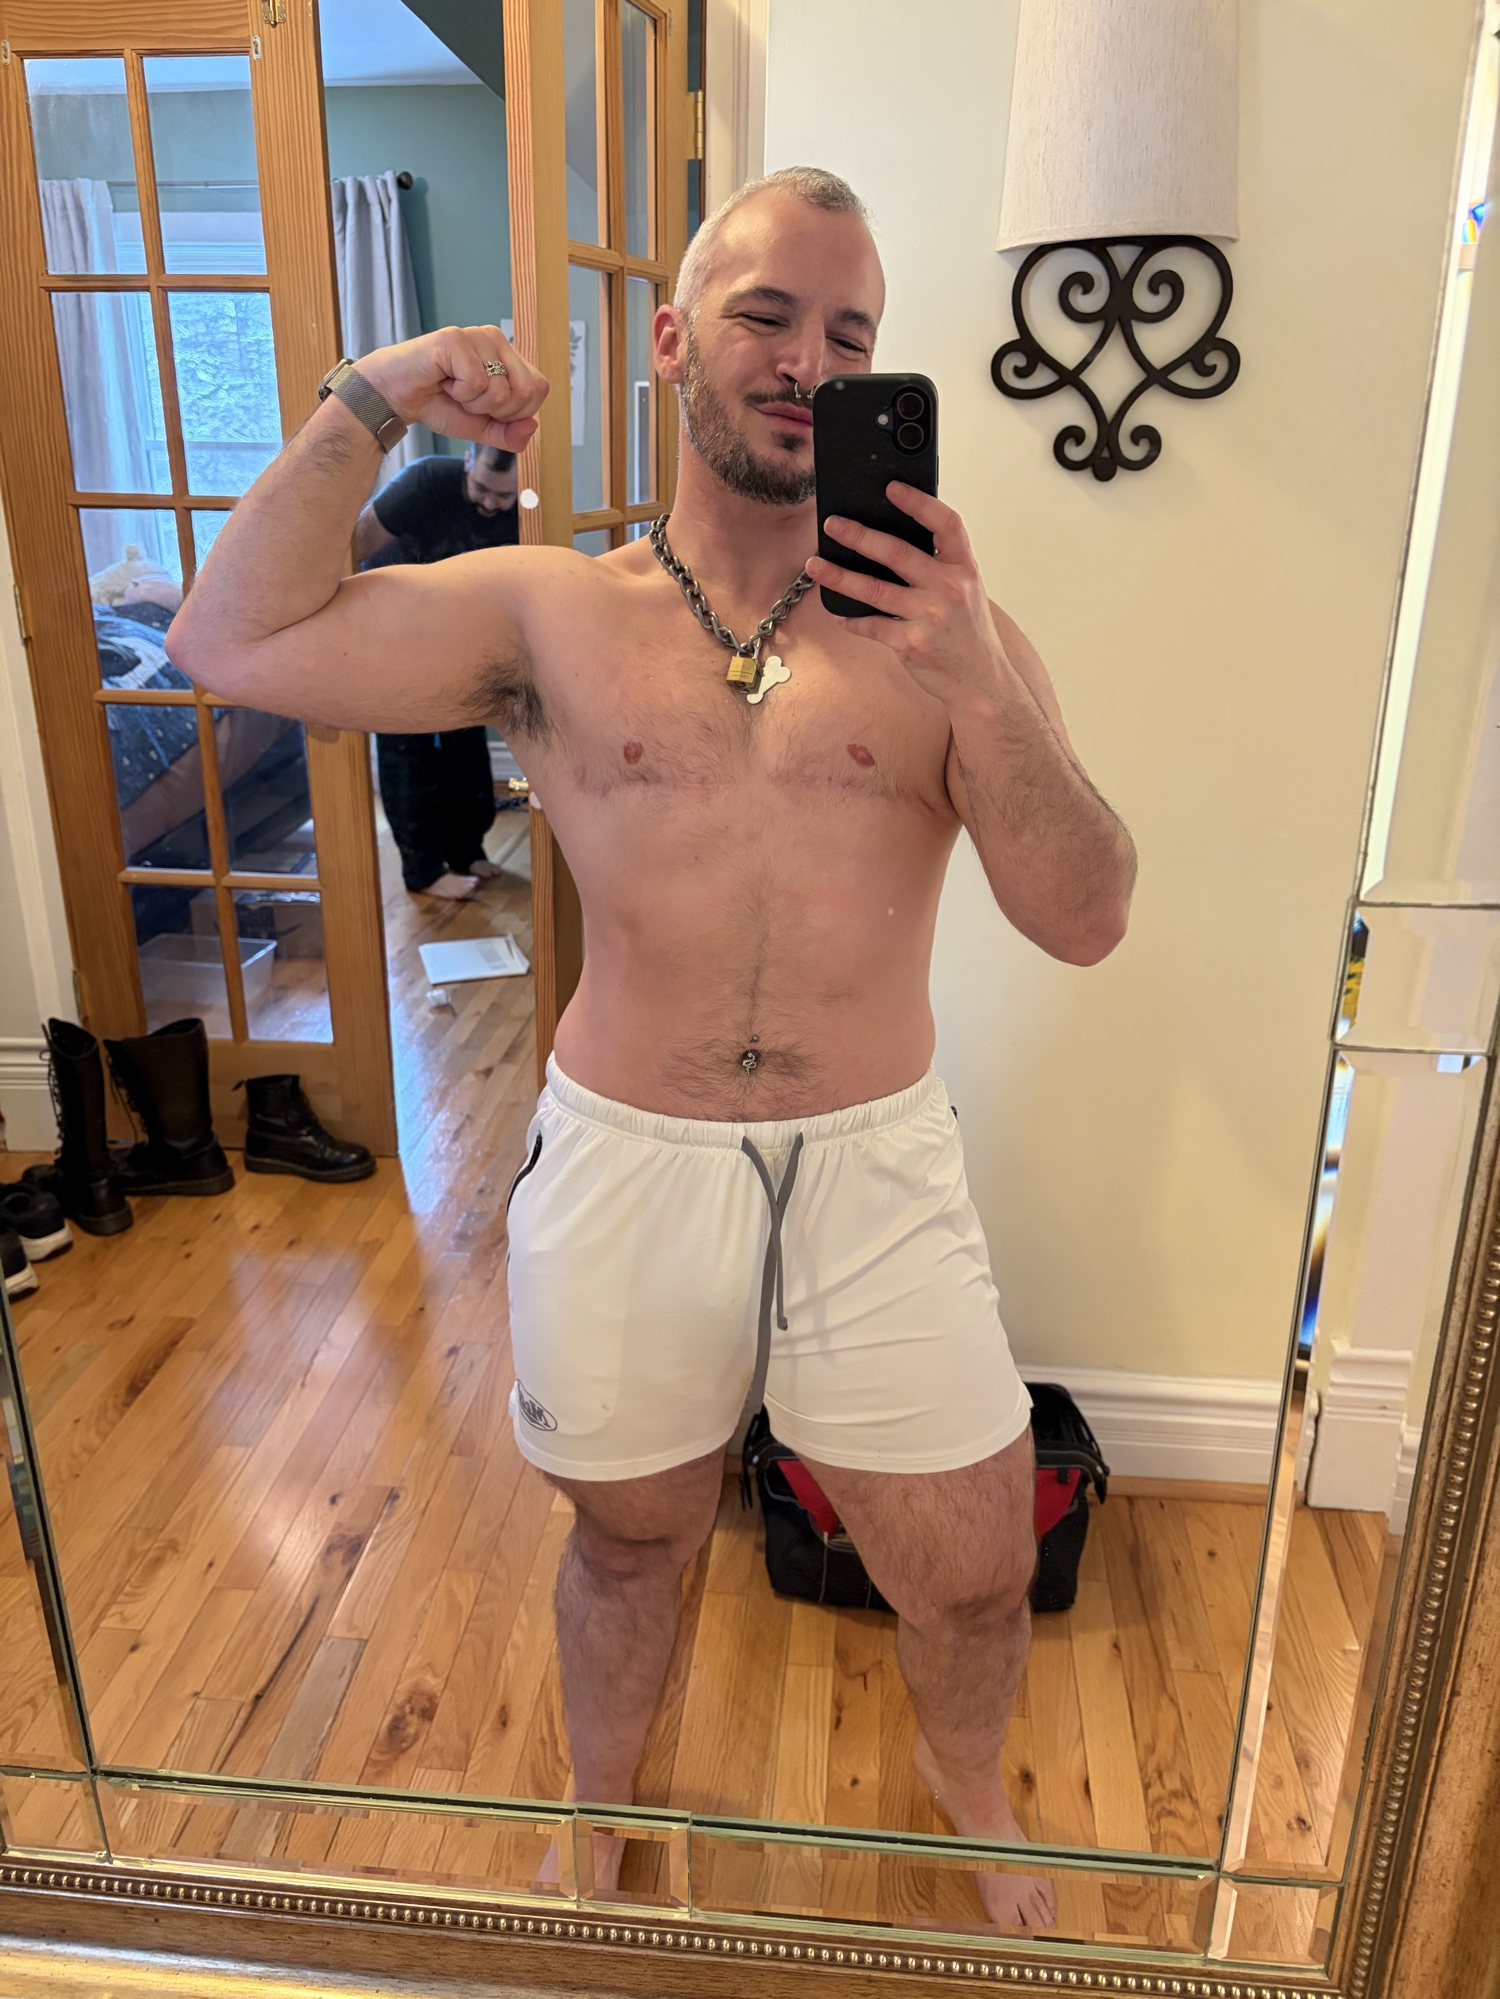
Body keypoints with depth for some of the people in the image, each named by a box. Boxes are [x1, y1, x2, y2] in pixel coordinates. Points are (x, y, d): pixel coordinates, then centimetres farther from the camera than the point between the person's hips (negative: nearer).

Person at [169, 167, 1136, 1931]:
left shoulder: (944, 627, 0)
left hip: (874, 1168, 1)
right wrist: (366, 408, -7)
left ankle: (966, 1785, 50)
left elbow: (1086, 921, -8)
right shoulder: (549, 615, 1)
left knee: (973, 1577, 12)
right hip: (624, 1168, 0)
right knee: (629, 1541, 21)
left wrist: (981, 690, -22)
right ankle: (600, 1815, 55)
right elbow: (232, 643, -2)